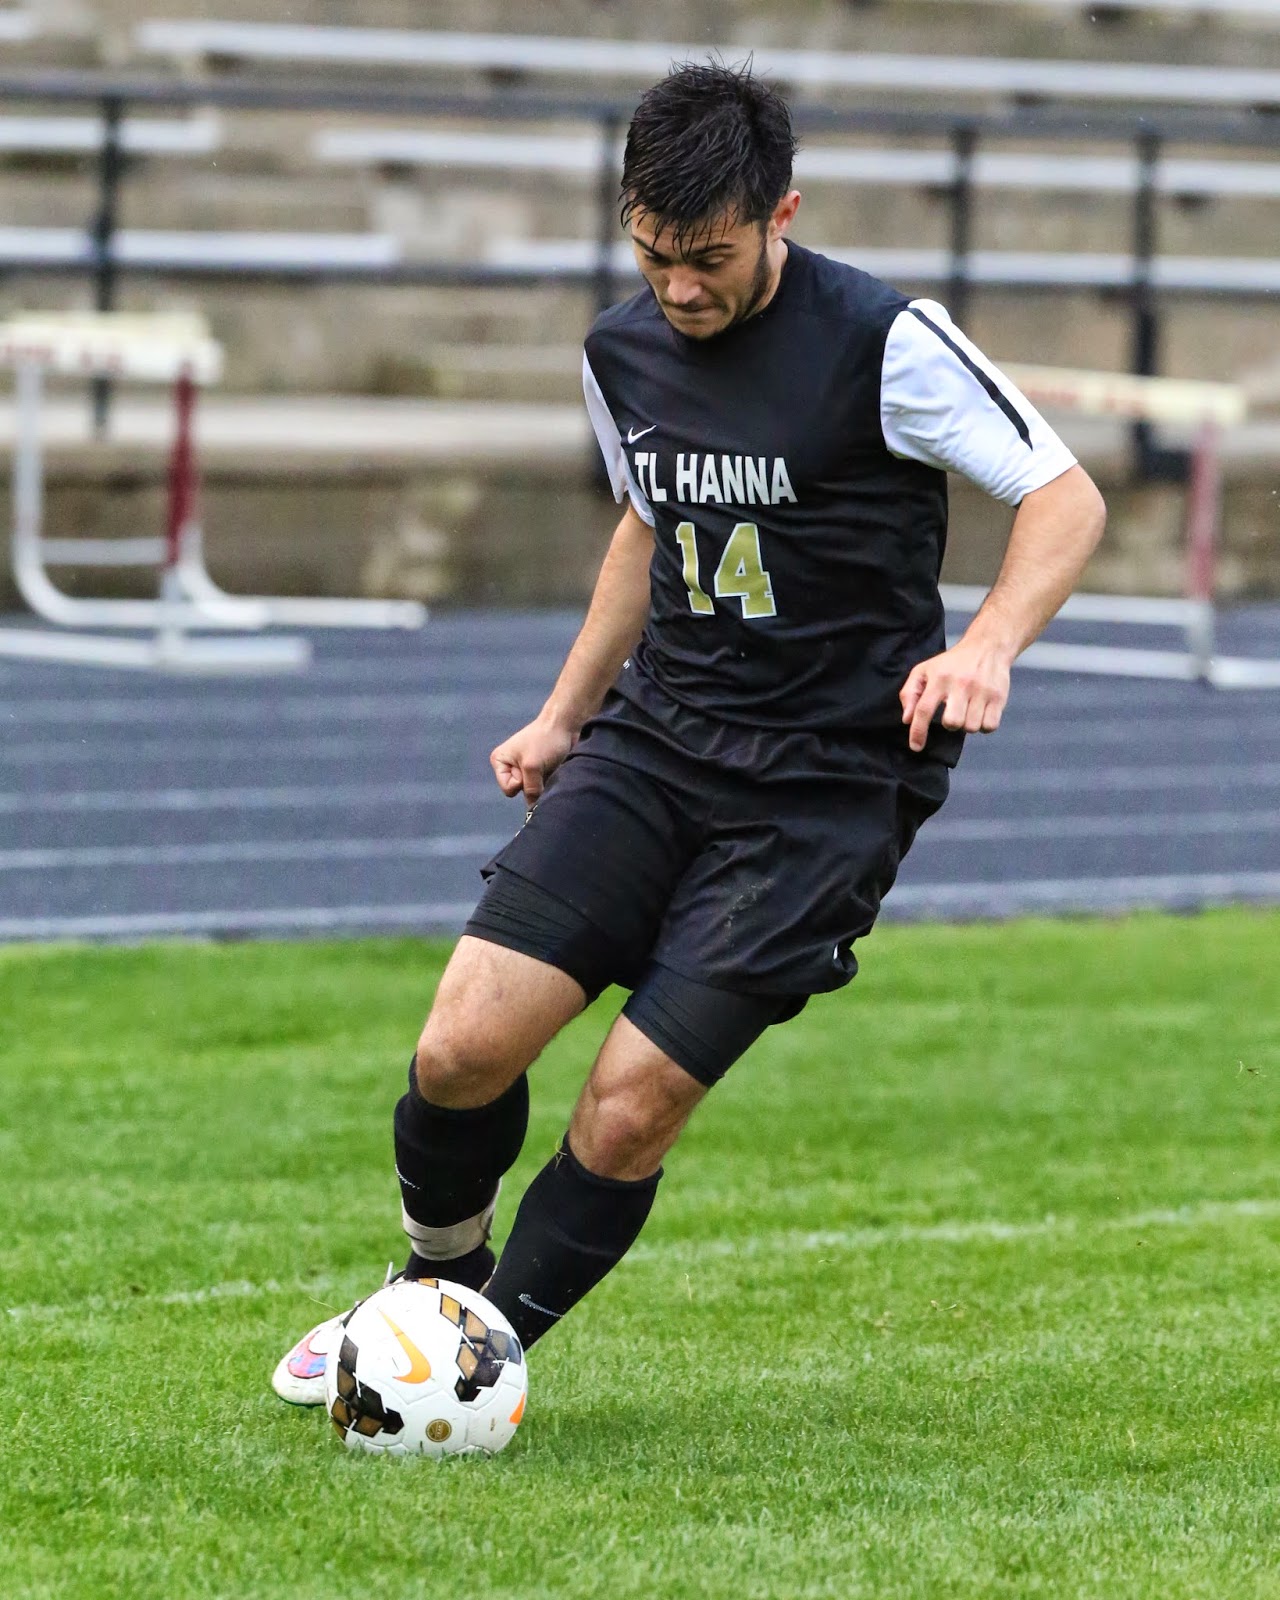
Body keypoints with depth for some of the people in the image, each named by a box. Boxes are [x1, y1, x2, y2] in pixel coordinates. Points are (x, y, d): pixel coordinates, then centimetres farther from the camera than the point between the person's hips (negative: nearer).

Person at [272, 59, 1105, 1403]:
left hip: (829, 784, -5)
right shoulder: (622, 351, 5)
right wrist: (565, 713, 21)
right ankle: (434, 1290, 18)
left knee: (630, 1106, -11)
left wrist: (986, 646, -26)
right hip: (655, 737, 5)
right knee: (466, 1044, -11)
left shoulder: (883, 343, -14)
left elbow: (1066, 498, -9)